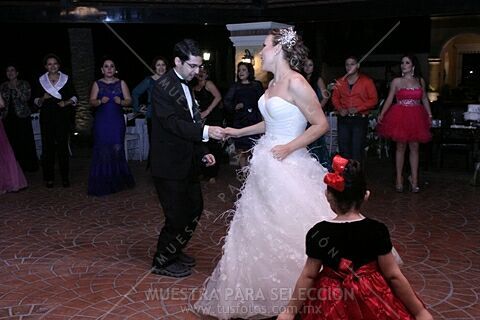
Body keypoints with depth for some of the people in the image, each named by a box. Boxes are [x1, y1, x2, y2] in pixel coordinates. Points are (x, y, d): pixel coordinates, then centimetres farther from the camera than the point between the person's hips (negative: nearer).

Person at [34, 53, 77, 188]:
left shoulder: (66, 79, 7)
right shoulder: (41, 80, 9)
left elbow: (74, 97, 9)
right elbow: (36, 101, 13)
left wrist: (66, 102, -9)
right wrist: (42, 99, -8)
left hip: (63, 117, -1)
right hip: (47, 118, 1)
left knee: (63, 146, -3)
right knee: (48, 147, -1)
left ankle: (65, 177, 5)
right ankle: (49, 178, 6)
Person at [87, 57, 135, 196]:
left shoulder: (121, 83, 8)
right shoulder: (97, 84, 8)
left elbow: (129, 100, 3)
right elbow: (92, 101, 3)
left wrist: (121, 101, -17)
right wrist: (100, 101, -17)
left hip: (117, 121, 0)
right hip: (101, 122, 0)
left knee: (117, 150, -3)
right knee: (102, 151, -4)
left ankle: (117, 181, 11)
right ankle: (103, 184, 3)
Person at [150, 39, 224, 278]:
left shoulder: (186, 85, 12)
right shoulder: (163, 87, -15)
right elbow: (172, 123, -24)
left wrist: (202, 152, 9)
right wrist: (205, 131, -31)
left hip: (186, 163, 9)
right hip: (169, 165, -9)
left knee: (195, 209, 17)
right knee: (177, 216, -1)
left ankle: (175, 251, 37)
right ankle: (162, 262, 21)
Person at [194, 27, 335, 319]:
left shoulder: (296, 83, -15)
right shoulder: (274, 83, 11)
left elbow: (321, 124, -14)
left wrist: (290, 147, -19)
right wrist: (240, 131, 21)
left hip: (288, 168, -9)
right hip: (266, 166, 9)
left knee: (290, 233, 1)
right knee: (259, 230, 17)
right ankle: (264, 292, 34)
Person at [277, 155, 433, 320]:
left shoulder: (318, 233, -13)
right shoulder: (377, 230, -14)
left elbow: (308, 276, -7)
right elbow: (393, 276, -10)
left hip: (332, 303, 1)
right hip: (372, 301, -1)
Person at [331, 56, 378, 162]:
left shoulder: (366, 81, 2)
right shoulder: (340, 81, 12)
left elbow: (373, 100, -1)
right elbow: (335, 97, 16)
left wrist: (358, 109, -12)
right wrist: (339, 109, -4)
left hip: (360, 119, -3)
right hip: (343, 119, 3)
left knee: (357, 149, -3)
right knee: (343, 149, 4)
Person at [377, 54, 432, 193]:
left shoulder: (420, 81, 8)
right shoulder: (396, 81, 1)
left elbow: (424, 99, 15)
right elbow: (389, 99, -2)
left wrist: (430, 115, 12)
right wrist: (382, 114, -12)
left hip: (416, 117, 2)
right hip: (400, 117, -2)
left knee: (414, 147, 3)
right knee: (400, 147, 3)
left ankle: (414, 178, 11)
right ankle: (399, 179, 11)